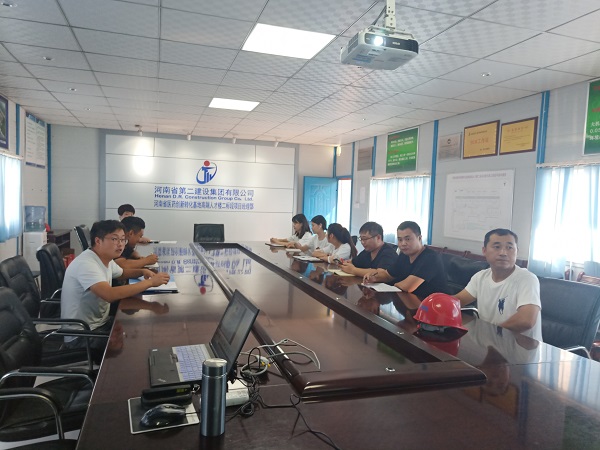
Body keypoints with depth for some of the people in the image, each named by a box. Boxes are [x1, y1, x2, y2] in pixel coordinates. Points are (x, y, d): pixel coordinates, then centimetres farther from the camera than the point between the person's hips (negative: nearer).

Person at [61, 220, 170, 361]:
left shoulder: (106, 259, 4)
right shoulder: (86, 264, -25)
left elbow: (122, 273, 26)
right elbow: (110, 294, -40)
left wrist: (142, 271, 4)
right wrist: (150, 282, -34)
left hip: (100, 323, 9)